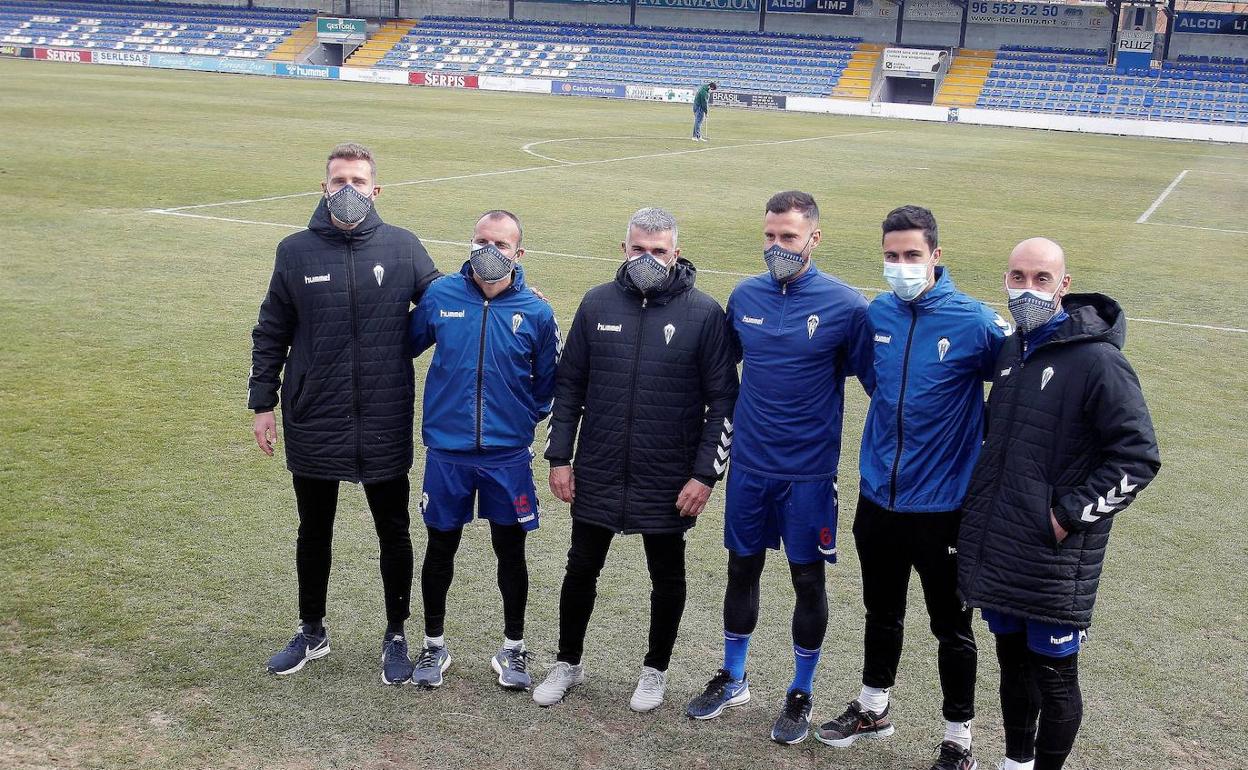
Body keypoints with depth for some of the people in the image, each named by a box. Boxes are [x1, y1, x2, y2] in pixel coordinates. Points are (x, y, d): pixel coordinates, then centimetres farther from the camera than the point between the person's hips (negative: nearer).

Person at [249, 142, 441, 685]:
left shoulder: (403, 248, -4)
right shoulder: (296, 251, -1)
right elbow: (270, 335, 5)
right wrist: (263, 403, 2)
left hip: (385, 425, -1)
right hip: (313, 424, 1)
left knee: (393, 533, 11)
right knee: (313, 533, 16)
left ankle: (395, 637, 29)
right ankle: (311, 633, 35)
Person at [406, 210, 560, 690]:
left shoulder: (536, 313, -5)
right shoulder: (440, 295, -4)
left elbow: (548, 381, 9)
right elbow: (405, 348, 11)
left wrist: (525, 420, 8)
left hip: (508, 456, 0)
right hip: (446, 452, 1)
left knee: (510, 551, 10)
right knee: (441, 548, 12)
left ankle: (513, 649, 27)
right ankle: (434, 645, 30)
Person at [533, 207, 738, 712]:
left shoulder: (703, 313, -8)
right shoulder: (597, 304, 0)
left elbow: (722, 400, -6)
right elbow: (569, 385, 6)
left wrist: (705, 473, -11)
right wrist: (559, 456, 2)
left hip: (669, 481, -2)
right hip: (597, 475, 2)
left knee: (666, 577, 13)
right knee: (581, 569, 13)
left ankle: (656, 670, 33)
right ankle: (568, 663, 33)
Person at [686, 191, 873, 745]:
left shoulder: (845, 305, -11)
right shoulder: (744, 296, 1)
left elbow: (876, 382, -5)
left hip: (809, 471, -3)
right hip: (749, 465, 4)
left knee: (808, 580, 7)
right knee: (742, 570, 14)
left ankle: (801, 694, 26)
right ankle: (732, 679, 33)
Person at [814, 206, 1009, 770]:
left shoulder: (974, 322, -15)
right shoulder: (877, 313, -1)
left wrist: (981, 446, -6)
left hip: (942, 505, -4)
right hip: (878, 496, 5)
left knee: (951, 626, 9)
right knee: (881, 611, 21)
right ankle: (873, 708, 41)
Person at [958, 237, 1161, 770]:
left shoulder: (1097, 361, -15)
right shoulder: (1011, 350, 8)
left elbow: (1138, 457, -15)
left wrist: (1068, 515, -16)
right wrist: (980, 506, 15)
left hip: (1055, 561, -7)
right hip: (996, 549, 7)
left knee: (1054, 676, 6)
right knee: (1013, 662, 20)